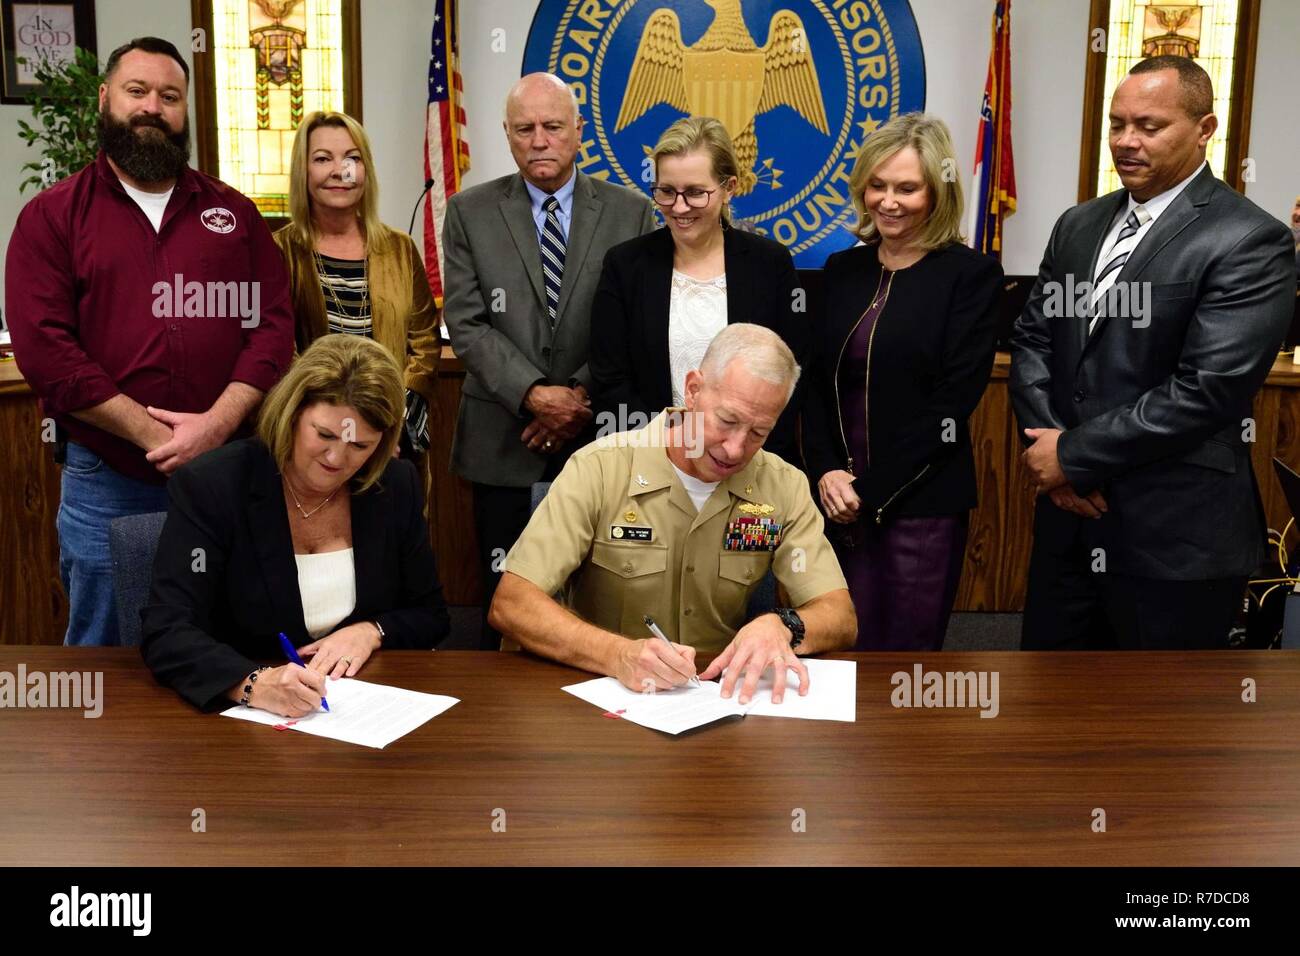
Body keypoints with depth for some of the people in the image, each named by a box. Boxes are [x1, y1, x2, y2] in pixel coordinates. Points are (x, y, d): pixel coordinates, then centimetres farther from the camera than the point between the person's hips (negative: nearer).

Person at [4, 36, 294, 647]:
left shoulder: (232, 212, 10)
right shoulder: (52, 217, 3)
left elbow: (274, 323, 1)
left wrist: (216, 424, -14)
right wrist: (154, 434, -15)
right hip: (104, 486, -1)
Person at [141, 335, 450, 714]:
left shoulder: (397, 487, 1)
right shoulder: (209, 487, -9)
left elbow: (430, 616, 10)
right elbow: (166, 632, -17)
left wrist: (370, 633, -9)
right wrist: (253, 684, -33)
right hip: (243, 719, -2)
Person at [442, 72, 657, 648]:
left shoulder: (630, 213, 5)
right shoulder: (470, 213, 5)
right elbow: (467, 323, -2)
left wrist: (584, 395, -11)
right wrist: (535, 395, -13)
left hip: (598, 437, 0)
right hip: (504, 443, 0)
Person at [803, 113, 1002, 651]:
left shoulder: (971, 275, -4)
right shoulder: (843, 269, 11)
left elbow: (952, 402, -10)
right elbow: (815, 382, 8)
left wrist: (871, 488, -12)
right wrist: (826, 471, -7)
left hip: (922, 500, -4)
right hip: (840, 499, 4)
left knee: (909, 653, 2)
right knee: (846, 654, 8)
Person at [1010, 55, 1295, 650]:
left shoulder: (1248, 241, -12)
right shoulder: (1078, 225, 10)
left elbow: (1208, 389, -20)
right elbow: (1031, 339, 9)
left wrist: (1076, 454, -15)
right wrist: (1047, 444, -8)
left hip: (1174, 534, -6)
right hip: (1068, 512, 6)